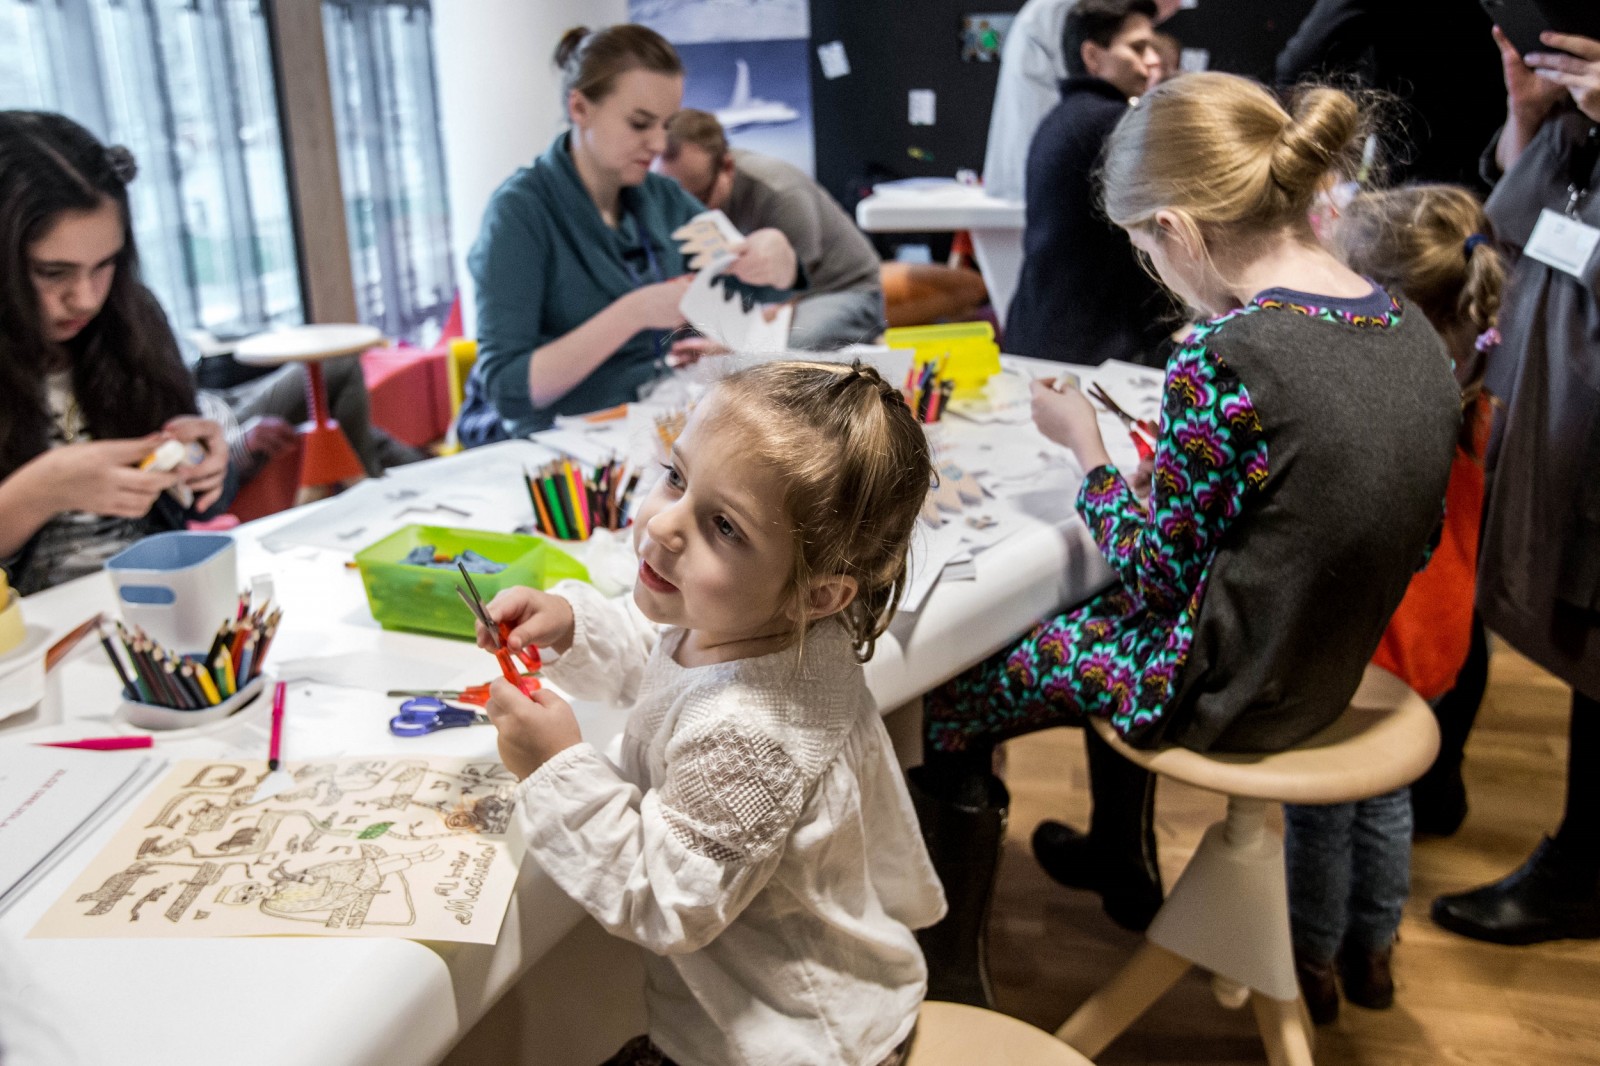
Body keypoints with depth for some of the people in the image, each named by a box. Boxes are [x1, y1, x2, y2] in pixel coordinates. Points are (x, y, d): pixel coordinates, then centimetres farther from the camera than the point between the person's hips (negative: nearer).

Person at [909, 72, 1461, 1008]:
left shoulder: (1222, 357, -28)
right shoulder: (1416, 333, -4)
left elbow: (1154, 578, -18)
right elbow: (1408, 542, 7)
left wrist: (1085, 448, -4)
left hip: (1225, 694, -8)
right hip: (1332, 672, 9)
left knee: (949, 699, 7)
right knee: (1096, 617, 31)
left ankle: (954, 983, 24)